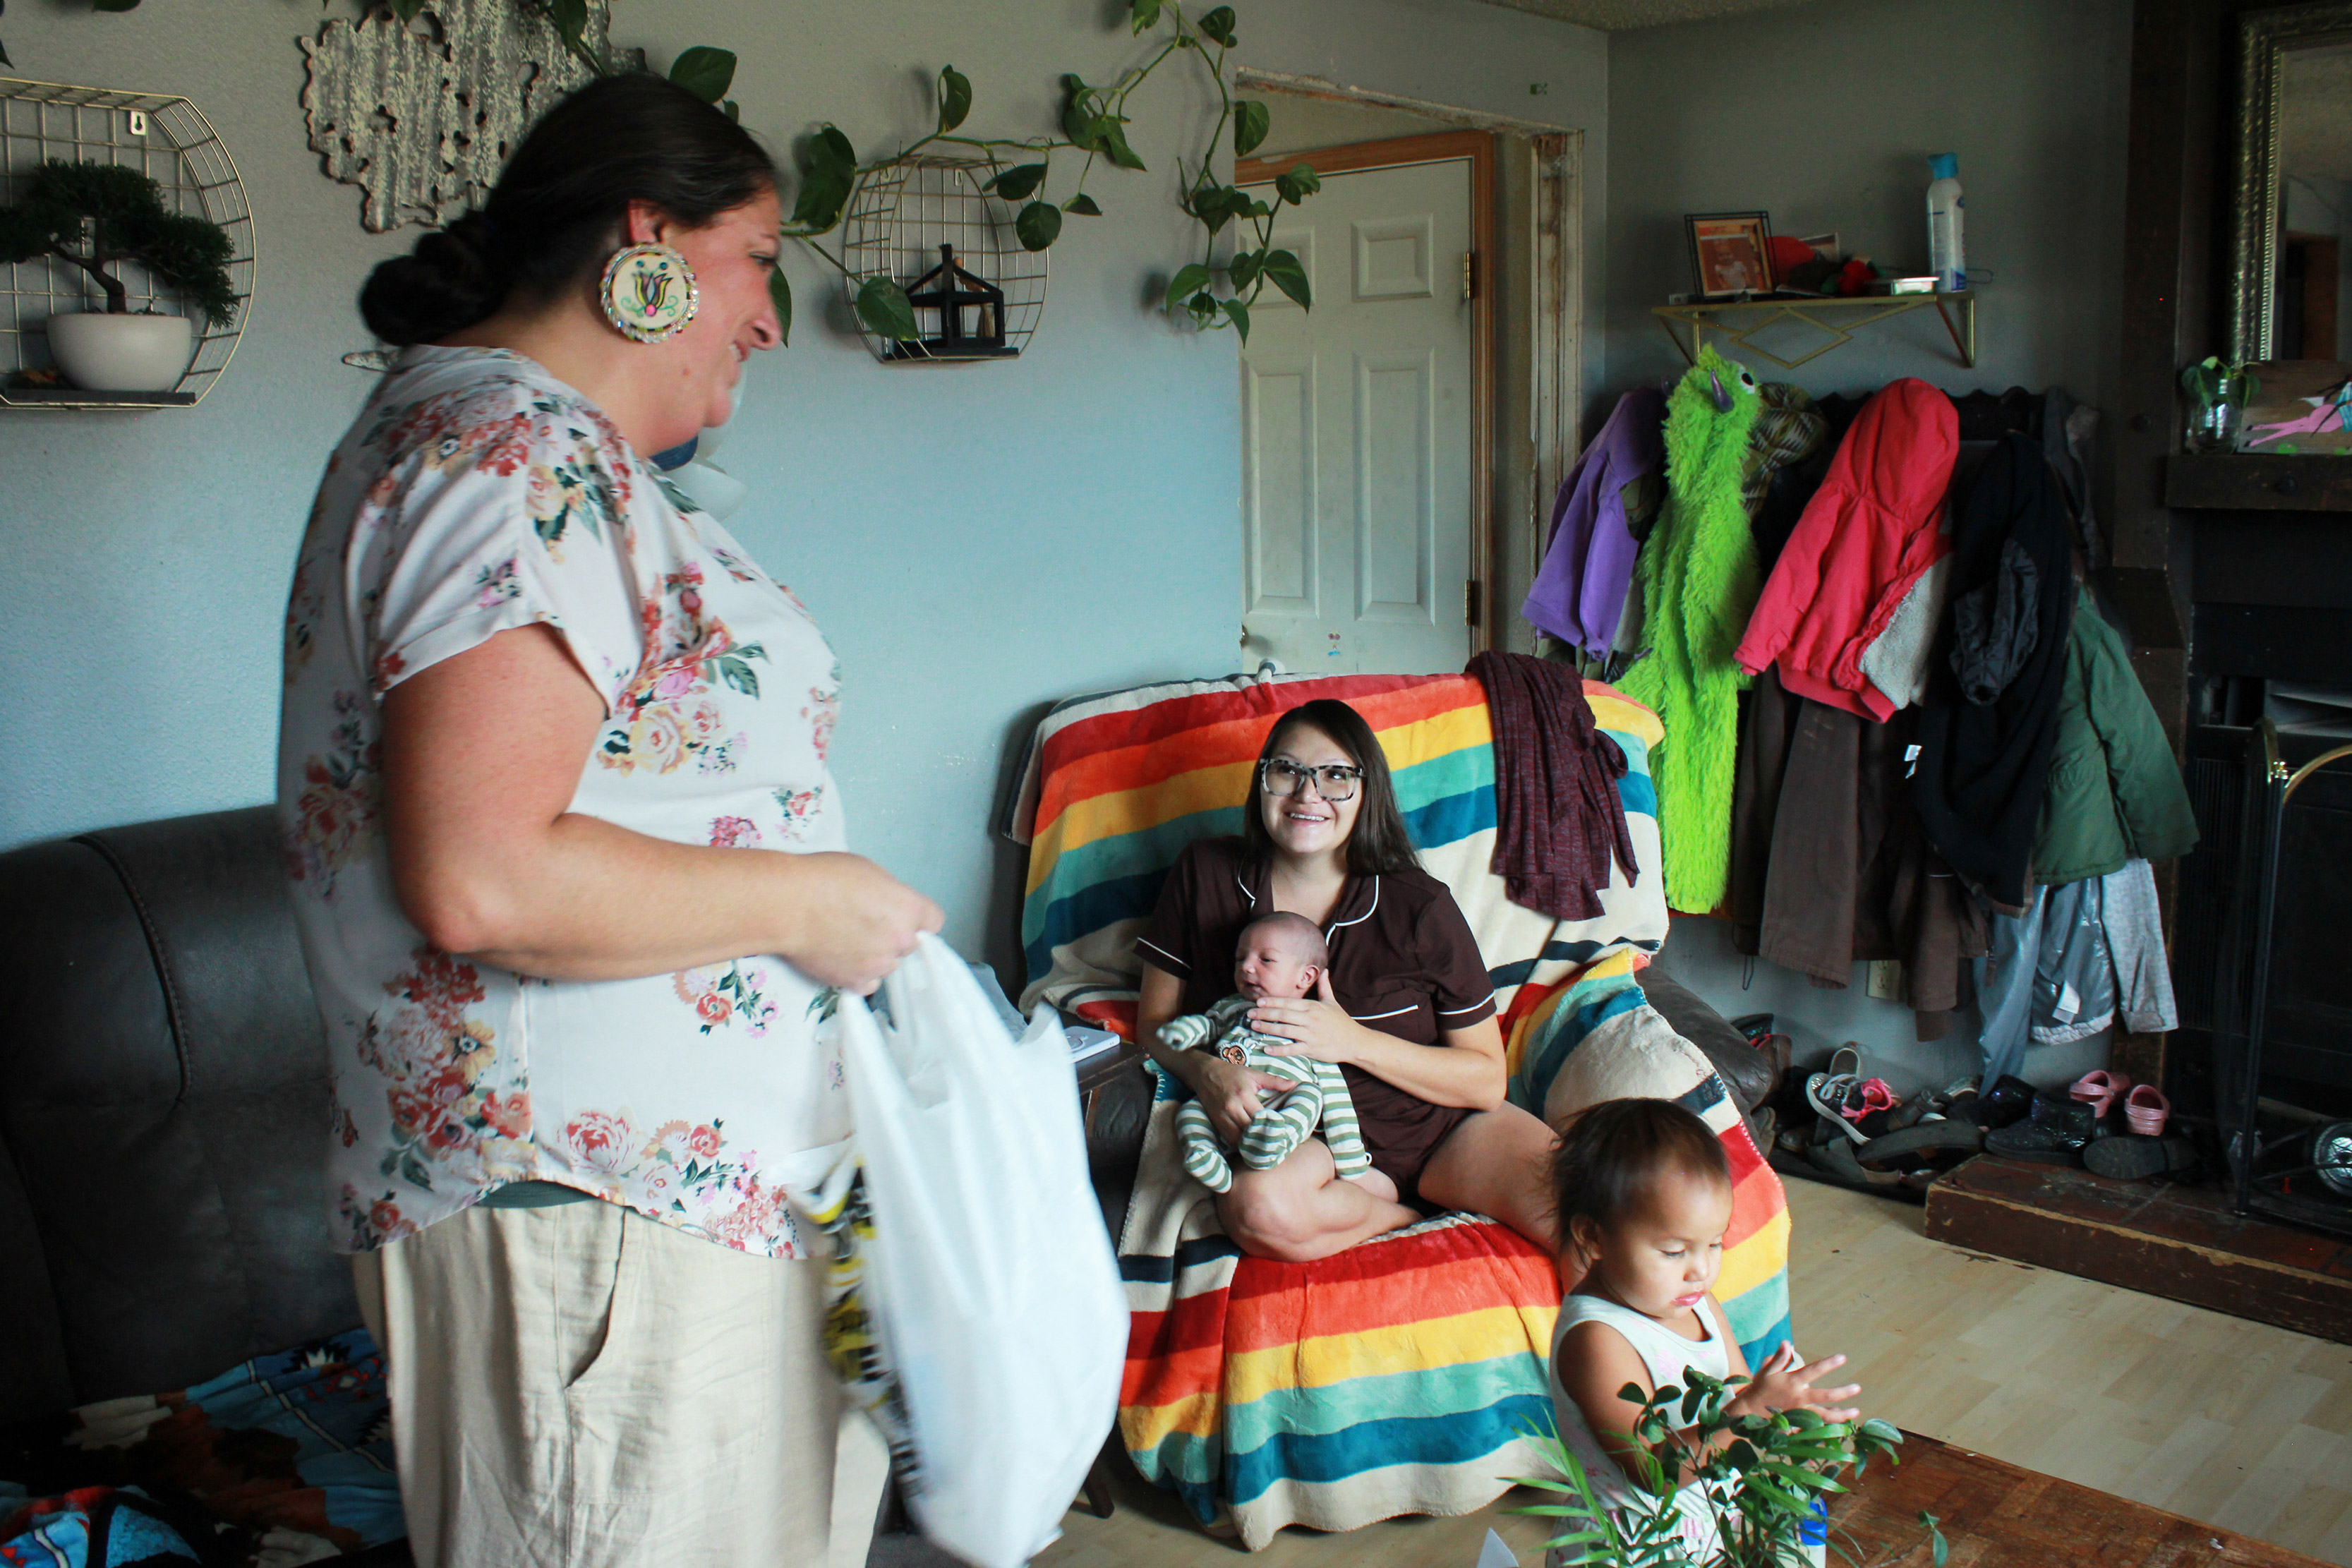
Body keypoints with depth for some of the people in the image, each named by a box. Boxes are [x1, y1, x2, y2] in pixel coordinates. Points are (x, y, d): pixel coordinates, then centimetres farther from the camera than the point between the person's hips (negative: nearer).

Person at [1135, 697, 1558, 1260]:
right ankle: (1426, 1214, -9)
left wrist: (1352, 1042, -18)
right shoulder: (1204, 875, -1)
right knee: (1260, 1209, -36)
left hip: (1443, 1127, -2)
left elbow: (1486, 1079, -4)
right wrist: (1206, 1072, -17)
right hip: (1308, 1139, 2)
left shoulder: (1420, 908, -6)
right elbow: (1155, 1019, 6)